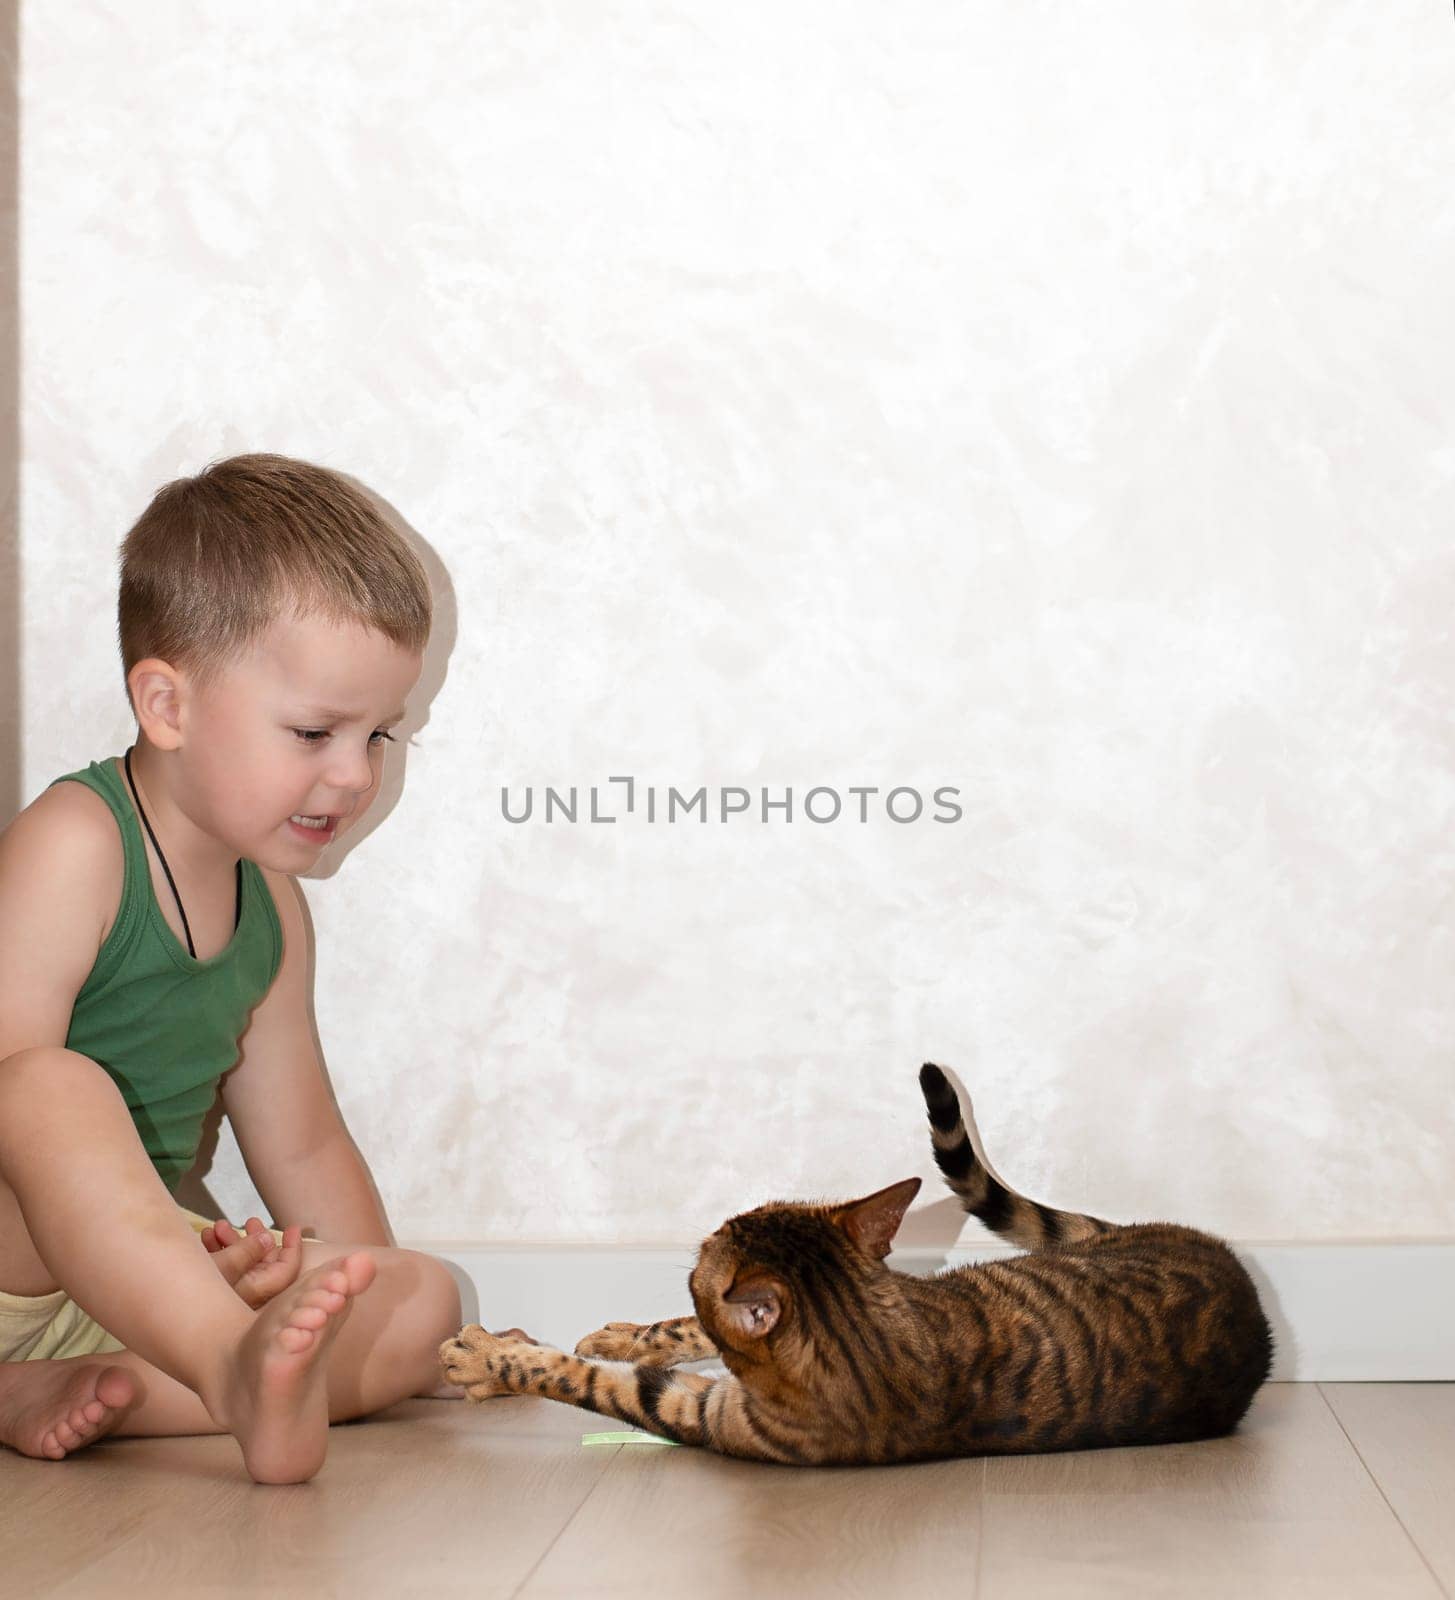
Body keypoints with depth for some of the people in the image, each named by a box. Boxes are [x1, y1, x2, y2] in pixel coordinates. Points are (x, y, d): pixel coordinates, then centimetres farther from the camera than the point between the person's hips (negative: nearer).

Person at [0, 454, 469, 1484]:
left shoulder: (270, 908, 12)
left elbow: (301, 1144, 19)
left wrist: (383, 1331, 13)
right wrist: (161, 1264, -33)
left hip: (139, 1283, 8)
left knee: (428, 1296, -6)